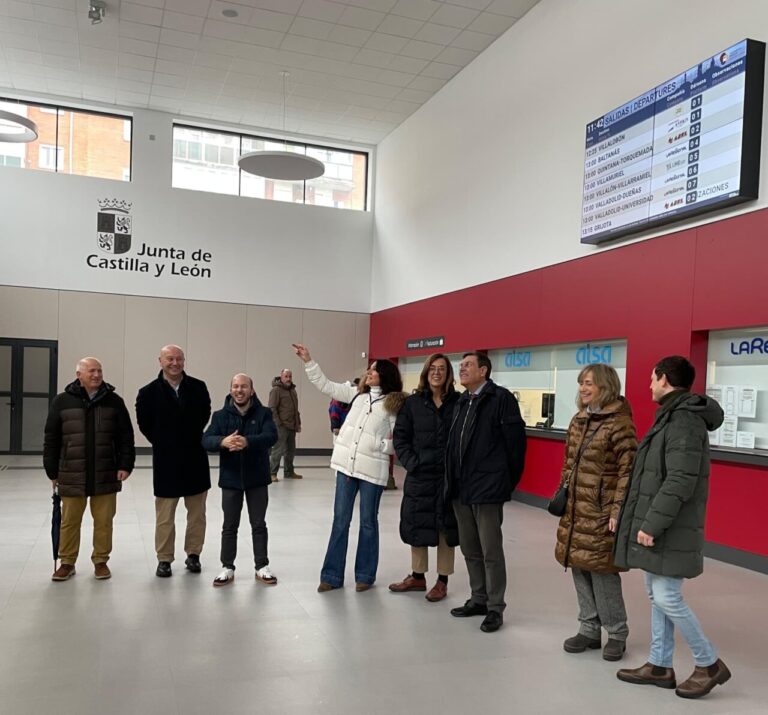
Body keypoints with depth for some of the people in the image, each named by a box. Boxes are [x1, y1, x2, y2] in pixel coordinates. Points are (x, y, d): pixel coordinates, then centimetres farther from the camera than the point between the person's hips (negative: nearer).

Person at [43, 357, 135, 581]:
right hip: (72, 476, 0)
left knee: (104, 521, 8)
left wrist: (125, 465, -3)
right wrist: (52, 471, 3)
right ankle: (67, 563, 24)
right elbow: (51, 439, 4)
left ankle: (100, 561, 23)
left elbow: (125, 437, 4)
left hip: (105, 475, 1)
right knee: (69, 521, 9)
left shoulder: (114, 401, 2)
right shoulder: (62, 401, 0)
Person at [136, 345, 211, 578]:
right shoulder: (149, 392, -6)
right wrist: (163, 444, 6)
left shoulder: (198, 388, -2)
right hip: (166, 460, -2)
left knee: (197, 511, 10)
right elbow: (144, 423, 3)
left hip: (195, 458, 2)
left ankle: (193, 554, 23)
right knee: (164, 514, 6)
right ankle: (164, 559, 17)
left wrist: (193, 440, 6)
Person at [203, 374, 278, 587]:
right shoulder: (220, 415, 0)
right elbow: (206, 440, -12)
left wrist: (247, 441, -38)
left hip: (257, 478, -1)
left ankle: (262, 567, 20)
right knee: (230, 526, 10)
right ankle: (227, 568, 21)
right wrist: (223, 441, -35)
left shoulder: (263, 413, -4)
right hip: (230, 478, 1)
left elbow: (271, 436, -20)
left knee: (259, 524, 9)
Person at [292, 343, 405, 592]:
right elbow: (325, 385, 10)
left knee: (368, 523, 8)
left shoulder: (395, 405, -5)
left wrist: (381, 445, -20)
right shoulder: (357, 394, 9)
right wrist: (308, 360, 6)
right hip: (346, 465, 4)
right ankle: (332, 575, 16)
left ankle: (365, 575, 21)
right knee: (340, 520, 8)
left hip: (372, 469, -4)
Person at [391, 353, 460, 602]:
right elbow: (400, 437, 4)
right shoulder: (413, 403, 4)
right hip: (419, 474, 3)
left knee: (446, 527, 6)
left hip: (449, 475, -2)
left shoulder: (458, 402, -3)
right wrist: (411, 462, -8)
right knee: (416, 524, 11)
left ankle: (442, 581, 19)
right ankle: (417, 576, 28)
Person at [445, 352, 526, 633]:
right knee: (470, 550, 16)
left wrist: (508, 480, -5)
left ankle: (495, 608, 13)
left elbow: (516, 441, -11)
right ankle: (478, 599, 29)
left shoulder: (501, 398, -9)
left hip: (487, 489, -8)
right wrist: (452, 480, 11)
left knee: (491, 551, 1)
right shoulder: (462, 402, 15)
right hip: (461, 489, 8)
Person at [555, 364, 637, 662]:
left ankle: (617, 634, 18)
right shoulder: (578, 420, 11)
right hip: (574, 509, 8)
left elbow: (628, 471, -15)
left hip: (600, 512, -8)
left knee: (601, 571, 0)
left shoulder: (619, 423, -13)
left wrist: (618, 510, -19)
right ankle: (589, 629, 26)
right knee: (579, 568, 12)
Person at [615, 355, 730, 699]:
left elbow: (680, 482, -25)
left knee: (667, 598, -3)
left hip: (670, 530, -10)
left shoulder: (684, 419, -18)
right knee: (656, 596, 14)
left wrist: (652, 524, -23)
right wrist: (645, 521, 17)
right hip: (657, 525, 10)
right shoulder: (673, 416, 13)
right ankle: (660, 666, 24)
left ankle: (710, 664, 14)